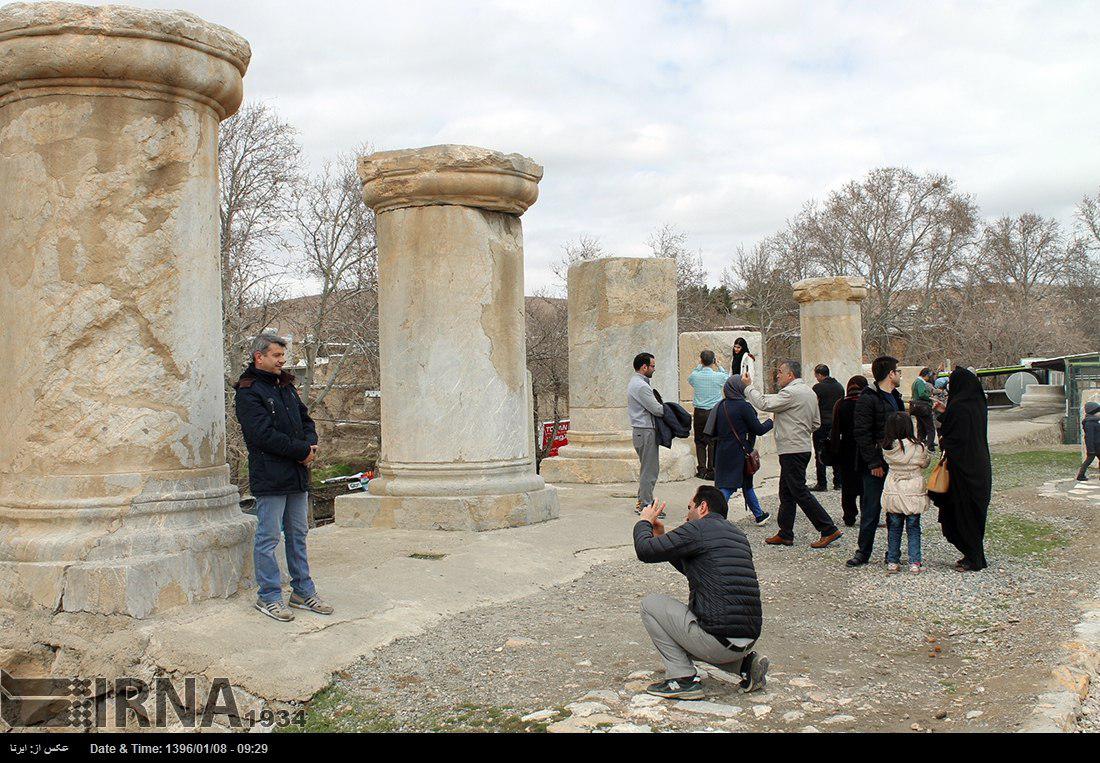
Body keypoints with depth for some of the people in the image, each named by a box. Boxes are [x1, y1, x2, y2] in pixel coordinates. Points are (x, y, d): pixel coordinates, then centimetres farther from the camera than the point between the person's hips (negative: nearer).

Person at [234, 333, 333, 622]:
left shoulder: (286, 386, 16)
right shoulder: (248, 392, -10)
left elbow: (305, 420, 19)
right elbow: (264, 435, -19)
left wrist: (311, 444, -2)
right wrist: (302, 450, -15)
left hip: (298, 476, 8)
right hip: (269, 477, -8)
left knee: (298, 535, 14)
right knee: (268, 538, 0)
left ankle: (303, 592, 23)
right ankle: (269, 597, 9)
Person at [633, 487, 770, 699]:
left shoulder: (699, 528, -8)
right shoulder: (737, 533, 18)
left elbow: (646, 550, -6)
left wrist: (644, 522, 13)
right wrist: (661, 536, 31)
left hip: (718, 640, -8)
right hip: (749, 639, 8)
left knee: (650, 604, 8)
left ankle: (682, 679, 3)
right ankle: (745, 662, 13)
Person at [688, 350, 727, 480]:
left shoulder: (695, 376, -6)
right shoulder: (719, 376, -10)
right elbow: (729, 378, 13)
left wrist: (699, 366, 19)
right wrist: (718, 366, 17)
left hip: (699, 413, 1)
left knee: (699, 441, 11)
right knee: (713, 442, 5)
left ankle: (701, 470, 10)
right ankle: (711, 471, 6)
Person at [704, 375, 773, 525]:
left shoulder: (719, 407, 3)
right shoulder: (743, 406, -15)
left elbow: (712, 432, 8)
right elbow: (759, 429, -11)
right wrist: (771, 422, 7)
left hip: (723, 452, 5)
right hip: (740, 453, -5)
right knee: (746, 484, 9)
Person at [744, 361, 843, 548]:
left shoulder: (791, 392, -17)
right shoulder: (810, 392, 15)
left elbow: (764, 404, -18)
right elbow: (816, 423, 19)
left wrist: (749, 386, -6)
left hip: (792, 451, -10)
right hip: (803, 447, 10)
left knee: (799, 491, -6)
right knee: (786, 492, 14)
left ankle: (828, 530, -3)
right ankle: (785, 534, 19)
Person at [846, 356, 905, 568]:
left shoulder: (896, 398, 16)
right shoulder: (868, 399, -12)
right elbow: (861, 433, -16)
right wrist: (874, 462, -19)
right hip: (876, 466, -8)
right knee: (871, 509, -1)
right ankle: (863, 552, 9)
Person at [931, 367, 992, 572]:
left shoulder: (959, 407, -18)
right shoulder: (978, 404, 8)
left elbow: (956, 438, -21)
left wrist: (943, 442, -5)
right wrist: (946, 412, 18)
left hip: (962, 468, -9)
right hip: (979, 468, 9)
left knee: (963, 512, 0)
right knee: (975, 511, 15)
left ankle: (973, 559, 6)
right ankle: (974, 556, 21)